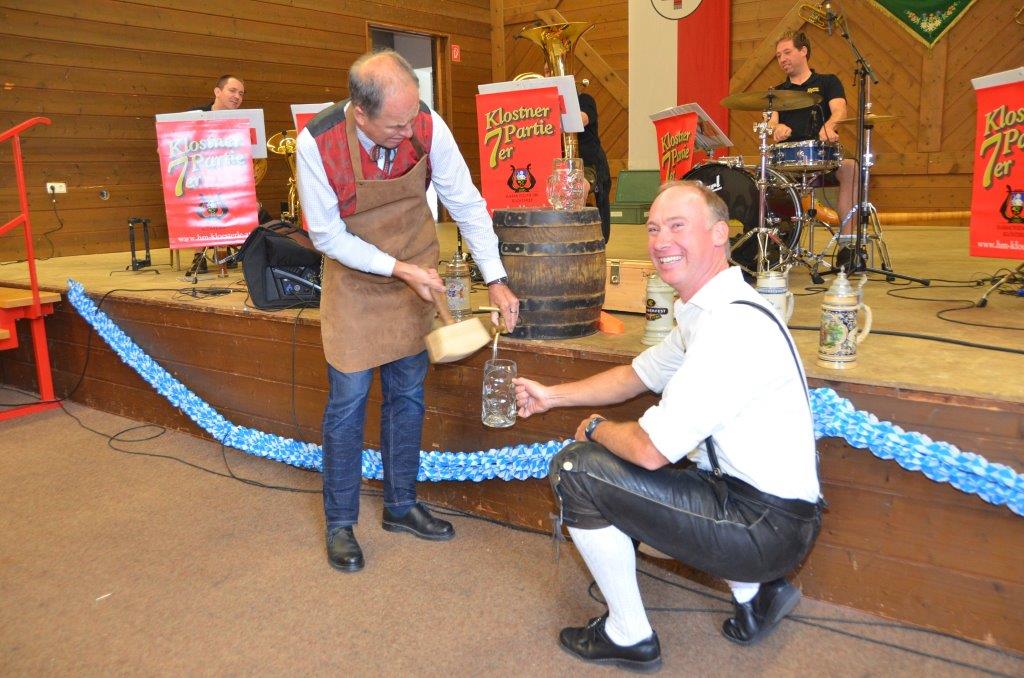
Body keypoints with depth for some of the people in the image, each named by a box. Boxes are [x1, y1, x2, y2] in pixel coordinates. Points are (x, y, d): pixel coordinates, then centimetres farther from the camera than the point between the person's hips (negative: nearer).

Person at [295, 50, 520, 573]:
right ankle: (340, 523, 19)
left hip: (417, 275, 3)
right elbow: (327, 235, -15)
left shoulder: (428, 127, -19)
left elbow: (466, 204, -11)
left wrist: (496, 280, -14)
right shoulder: (317, 143, -24)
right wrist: (399, 269, -21)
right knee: (348, 401, 1)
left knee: (407, 394, 10)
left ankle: (400, 506, 29)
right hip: (354, 279, -2)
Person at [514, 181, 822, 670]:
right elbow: (638, 374, 22)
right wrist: (553, 395, 14)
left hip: (767, 525, -10)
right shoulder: (705, 312, 8)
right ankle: (755, 592, 22)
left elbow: (650, 449, -24)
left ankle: (628, 636, 8)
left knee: (575, 469, -11)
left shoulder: (731, 325, -24)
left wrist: (595, 428, -3)